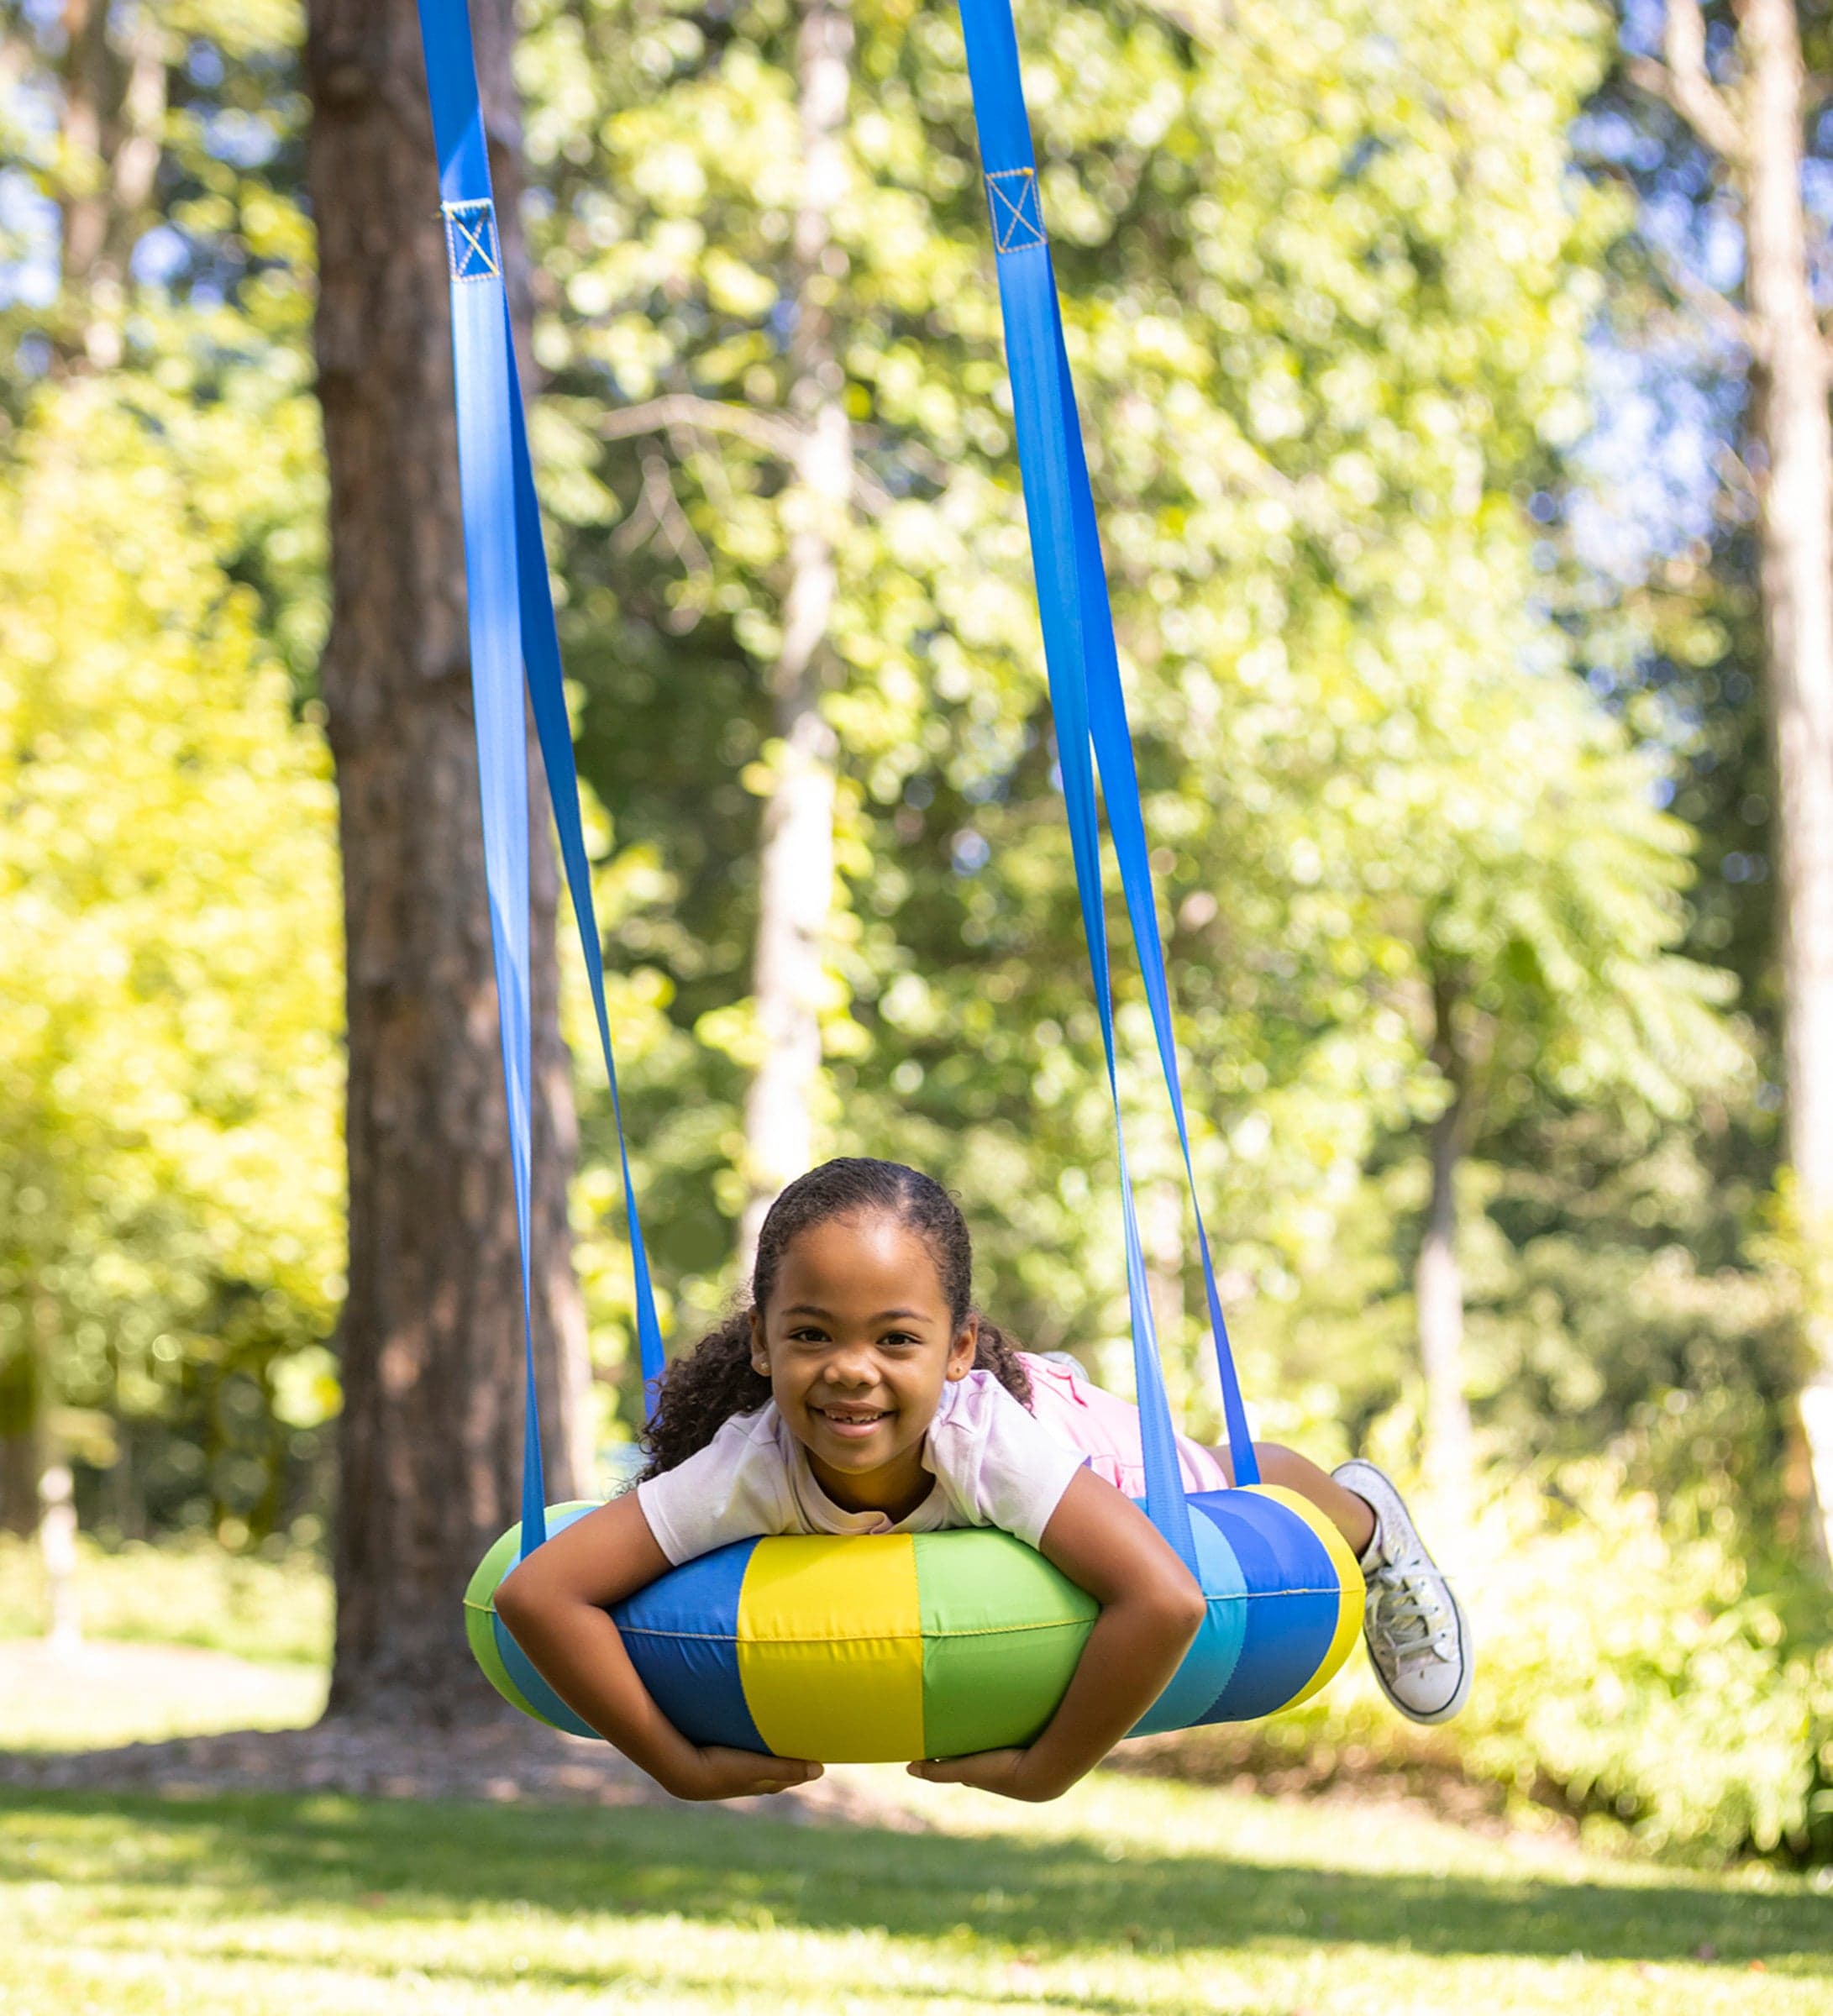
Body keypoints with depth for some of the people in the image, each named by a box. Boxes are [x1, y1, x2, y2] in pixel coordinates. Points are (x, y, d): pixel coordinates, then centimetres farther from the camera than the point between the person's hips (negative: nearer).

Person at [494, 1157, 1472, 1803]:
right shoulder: (751, 1471, -44)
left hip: (1089, 1450, -1)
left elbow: (1165, 1598, -58)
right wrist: (678, 1766, -42)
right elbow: (535, 1592, -45)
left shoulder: (988, 1439, -49)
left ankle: (1363, 1519, 55)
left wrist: (1050, 1769, -49)